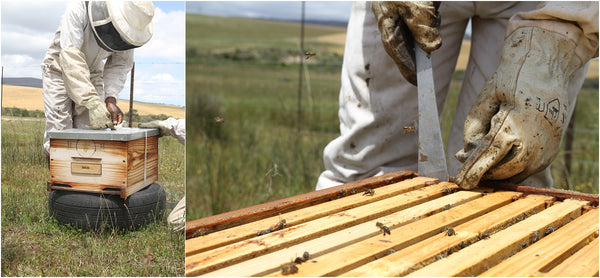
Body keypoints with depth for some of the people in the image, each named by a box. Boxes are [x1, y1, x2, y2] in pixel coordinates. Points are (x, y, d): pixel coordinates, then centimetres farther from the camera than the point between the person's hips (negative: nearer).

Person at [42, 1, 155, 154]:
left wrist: (111, 99, -24)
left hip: (92, 75, 4)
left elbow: (120, 64, -8)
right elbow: (70, 56, -38)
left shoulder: (128, 26, -17)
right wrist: (92, 103, -45)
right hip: (59, 70, -3)